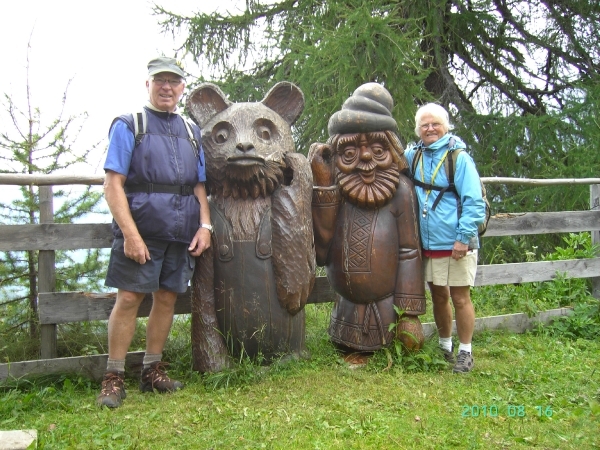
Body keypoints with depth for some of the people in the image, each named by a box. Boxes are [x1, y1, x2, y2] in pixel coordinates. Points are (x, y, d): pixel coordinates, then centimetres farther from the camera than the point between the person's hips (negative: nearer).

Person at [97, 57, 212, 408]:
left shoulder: (191, 131, 16)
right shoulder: (128, 125, 1)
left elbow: (199, 186, 18)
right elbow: (113, 184, -7)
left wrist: (205, 225, 3)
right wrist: (130, 234, -16)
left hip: (182, 233, 5)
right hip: (141, 230, -4)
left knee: (167, 298, 8)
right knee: (129, 298, -4)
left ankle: (153, 371, 22)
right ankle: (114, 377, 9)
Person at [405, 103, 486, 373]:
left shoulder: (458, 157, -7)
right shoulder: (412, 156, 8)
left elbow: (474, 201, -10)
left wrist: (464, 237, -17)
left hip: (456, 243, -5)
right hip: (428, 244, 5)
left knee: (460, 298, 2)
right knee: (438, 296, 14)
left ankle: (465, 353, 17)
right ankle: (445, 347, 30)